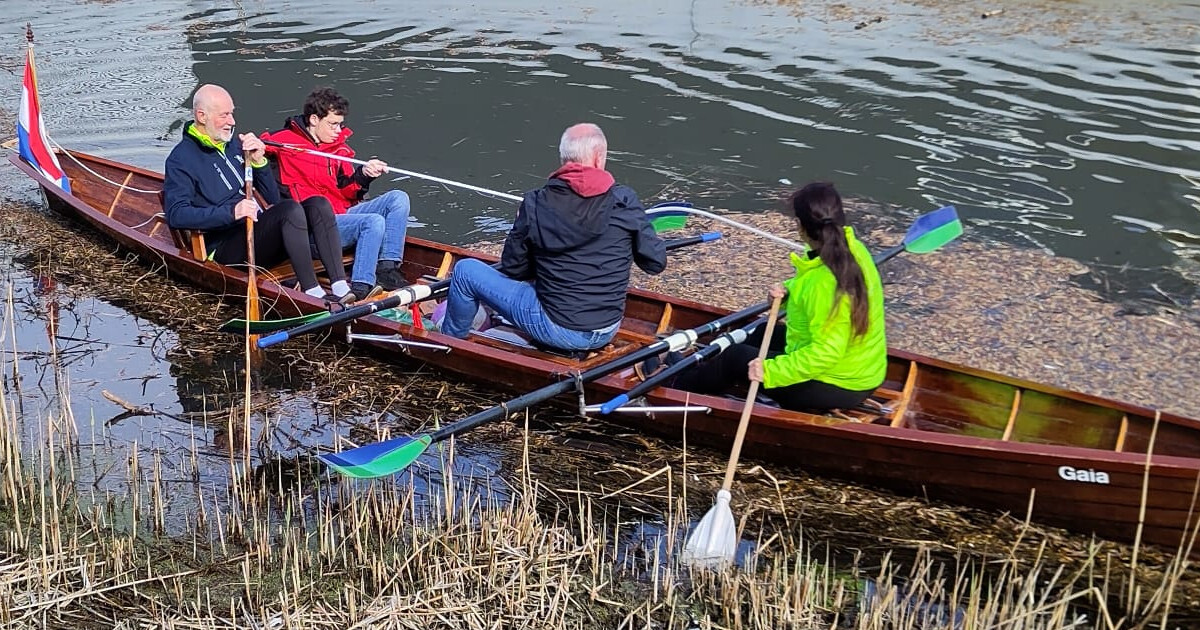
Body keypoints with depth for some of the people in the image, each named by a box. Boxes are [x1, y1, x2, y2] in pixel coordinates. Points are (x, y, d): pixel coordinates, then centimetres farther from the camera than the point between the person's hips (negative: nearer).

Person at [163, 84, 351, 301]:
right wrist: (231, 212, -27)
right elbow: (176, 215, -18)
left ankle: (341, 287, -28)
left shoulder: (234, 144, 17)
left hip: (260, 231, 7)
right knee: (290, 209, -29)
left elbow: (272, 198, 18)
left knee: (317, 205, -15)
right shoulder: (181, 159, -4)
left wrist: (258, 161, 1)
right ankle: (312, 292, -30)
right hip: (226, 248, -7)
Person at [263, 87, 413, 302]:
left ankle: (386, 268, -16)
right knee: (374, 221, -29)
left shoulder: (339, 148, 18)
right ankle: (359, 288, -31)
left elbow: (347, 192, 12)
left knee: (398, 198, -8)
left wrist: (363, 174, -6)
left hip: (344, 213, 8)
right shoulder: (287, 140, 0)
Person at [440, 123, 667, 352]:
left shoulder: (535, 204, -11)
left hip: (559, 331, -3)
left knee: (466, 270, 13)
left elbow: (513, 269, -1)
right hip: (608, 334, 4)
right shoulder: (625, 201, -9)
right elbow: (657, 262, -3)